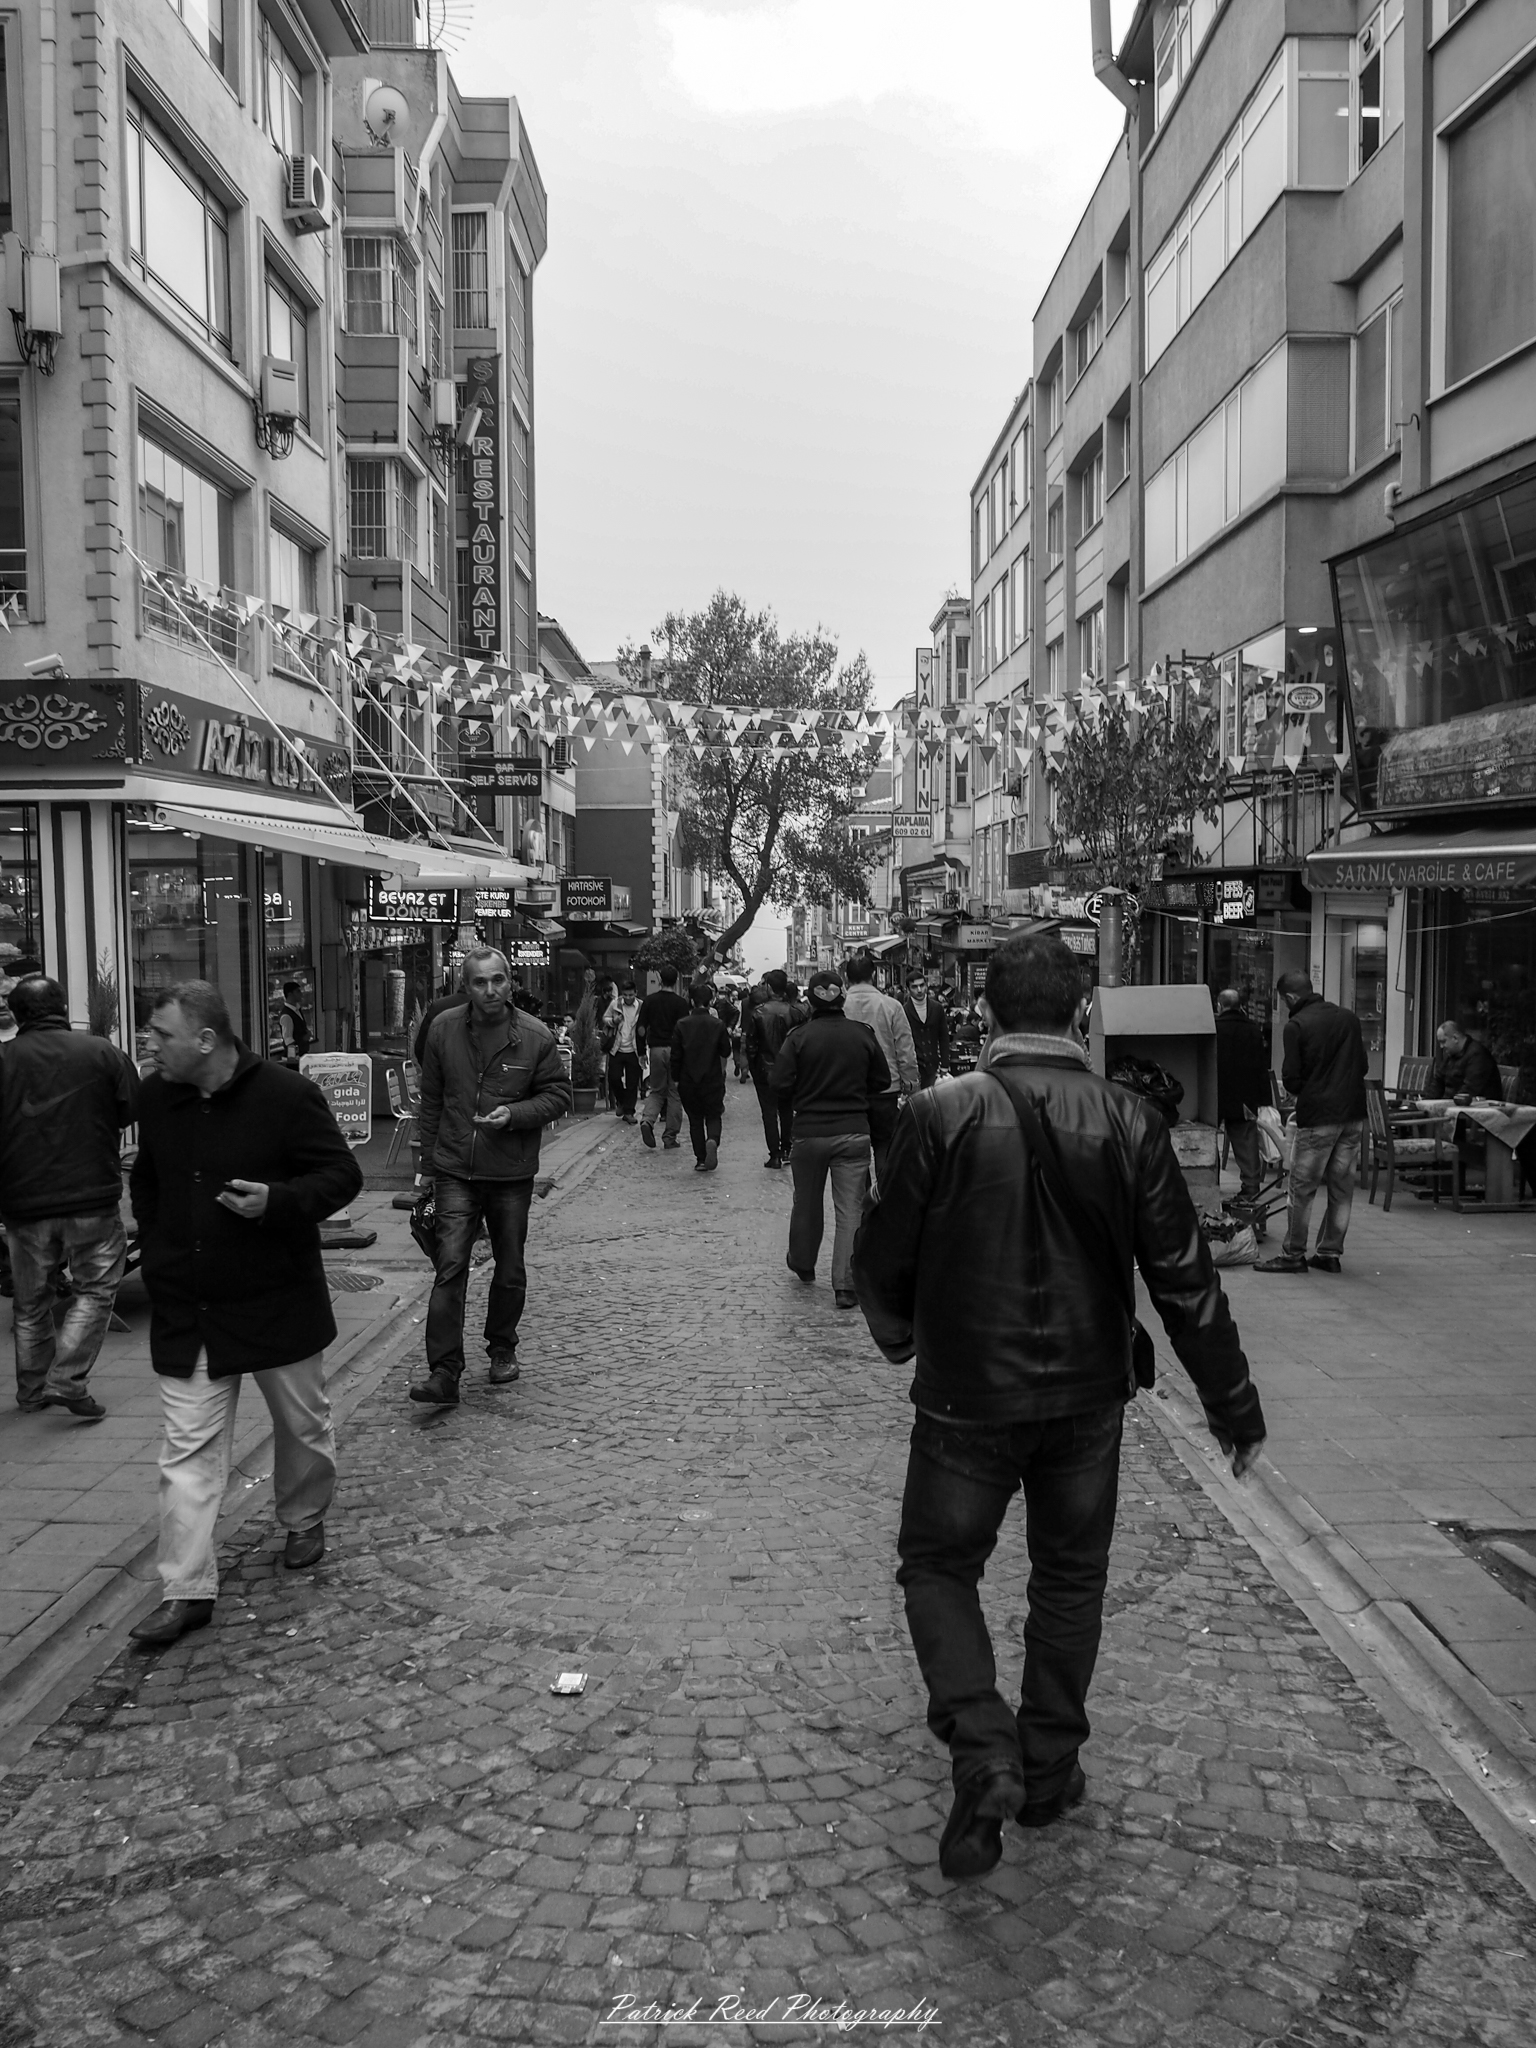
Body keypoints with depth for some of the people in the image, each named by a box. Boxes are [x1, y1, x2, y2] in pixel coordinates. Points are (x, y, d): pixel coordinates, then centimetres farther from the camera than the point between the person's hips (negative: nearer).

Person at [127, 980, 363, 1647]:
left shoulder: (286, 1094, -16)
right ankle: (187, 1590, 8)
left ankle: (304, 1520, 42)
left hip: (279, 1302, -3)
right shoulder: (155, 1097, 1)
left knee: (302, 1422, 15)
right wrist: (157, 1248, 8)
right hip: (185, 1309, 3)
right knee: (189, 1449, 2)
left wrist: (277, 1200, -28)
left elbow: (343, 1175, -12)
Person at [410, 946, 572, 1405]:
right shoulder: (443, 1030, 0)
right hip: (455, 1172, 0)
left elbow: (558, 1095, 1)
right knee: (450, 1268, -10)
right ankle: (444, 1372, -8)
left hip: (511, 1174, 0)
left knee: (510, 1270, 13)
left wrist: (514, 1114, -16)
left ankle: (502, 1350, 34)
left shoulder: (535, 1036, -6)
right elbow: (430, 1100, 7)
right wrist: (427, 1164, 8)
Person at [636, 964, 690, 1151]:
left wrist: (642, 1052, 12)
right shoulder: (680, 1003, -6)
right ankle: (669, 1138, 6)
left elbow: (641, 1029, 3)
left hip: (656, 1049, 3)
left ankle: (647, 1120, -12)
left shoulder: (649, 1000, 4)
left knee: (656, 1090, 15)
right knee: (675, 1093, 5)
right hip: (674, 1050, -3)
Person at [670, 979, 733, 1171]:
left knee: (695, 1119, 14)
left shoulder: (682, 1024, -6)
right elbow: (726, 1052, 2)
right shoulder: (717, 1025, -8)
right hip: (713, 1080, -1)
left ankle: (700, 1159, 11)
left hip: (688, 1081, 1)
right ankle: (712, 1141, -19)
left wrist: (676, 1079, 6)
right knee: (713, 1116, 12)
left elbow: (675, 1056, -4)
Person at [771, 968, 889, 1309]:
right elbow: (882, 1081, 3)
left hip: (808, 1132, 0)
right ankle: (845, 1286, -2)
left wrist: (806, 1098, 8)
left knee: (806, 1203, 19)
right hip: (854, 1132, 0)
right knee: (850, 1210, 2)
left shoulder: (799, 1036, -9)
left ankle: (802, 1265, 38)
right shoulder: (863, 1034, -3)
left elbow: (781, 1083, -12)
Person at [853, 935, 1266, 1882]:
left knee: (940, 1566, 15)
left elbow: (885, 1258, -6)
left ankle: (984, 1754, -1)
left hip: (966, 1395, -2)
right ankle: (1049, 1769, 31)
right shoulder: (1129, 1123, -9)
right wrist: (1235, 1405, 5)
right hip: (1088, 1396, 2)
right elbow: (1185, 1278, -6)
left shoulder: (941, 1116, -14)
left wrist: (899, 1335, 16)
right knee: (1071, 1577, 20)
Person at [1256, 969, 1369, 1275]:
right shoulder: (1349, 1018, 8)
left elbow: (1291, 1079, -8)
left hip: (1317, 1116, -6)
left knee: (1302, 1187, 2)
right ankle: (1330, 1253, 15)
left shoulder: (1296, 1026, -9)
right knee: (1342, 1187, 10)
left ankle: (1293, 1254, 6)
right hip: (1354, 1113, 6)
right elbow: (1363, 1065, 14)